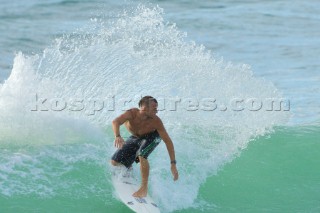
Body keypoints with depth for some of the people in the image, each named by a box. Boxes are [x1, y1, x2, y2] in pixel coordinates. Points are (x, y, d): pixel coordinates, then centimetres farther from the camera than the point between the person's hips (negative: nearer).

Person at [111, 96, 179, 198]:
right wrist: (118, 136, -74)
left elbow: (168, 141, -29)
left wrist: (173, 164, -33)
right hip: (135, 138, 3)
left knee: (141, 155, -34)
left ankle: (144, 189, -22)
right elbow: (116, 122, -52)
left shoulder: (156, 121, -34)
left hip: (151, 137, -3)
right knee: (115, 162, -4)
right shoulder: (132, 113, -35)